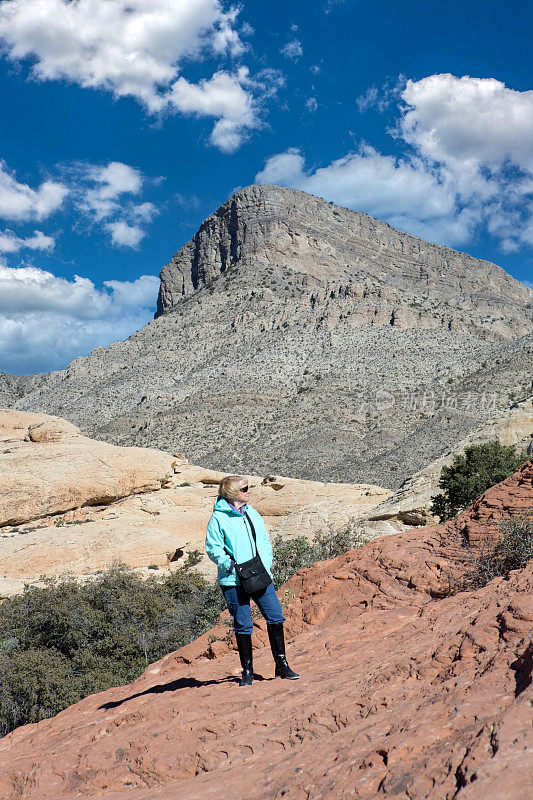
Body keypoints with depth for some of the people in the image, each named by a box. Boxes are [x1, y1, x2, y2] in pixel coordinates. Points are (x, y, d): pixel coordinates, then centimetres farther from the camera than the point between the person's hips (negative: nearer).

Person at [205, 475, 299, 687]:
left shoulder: (253, 514, 13)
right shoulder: (219, 518, -6)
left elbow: (265, 540, 20)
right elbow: (213, 548, -6)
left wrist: (268, 562, 7)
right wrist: (231, 565, -15)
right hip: (234, 581, -5)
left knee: (275, 617, -1)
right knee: (242, 625, 1)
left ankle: (281, 665, 11)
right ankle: (247, 671, 15)